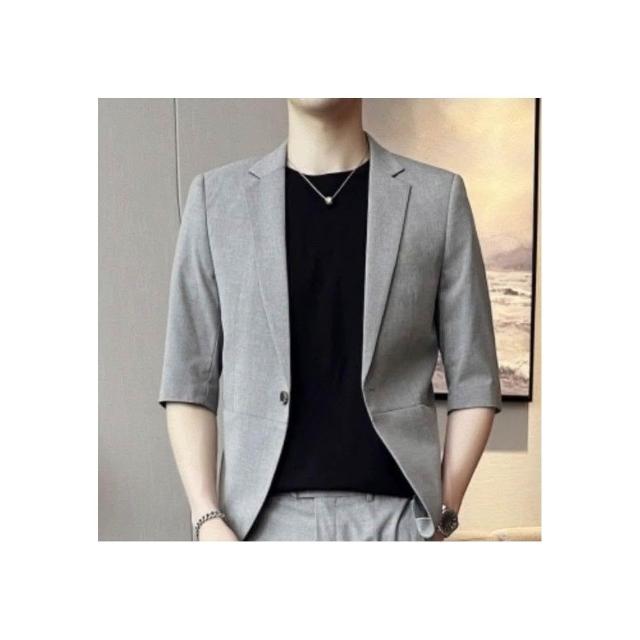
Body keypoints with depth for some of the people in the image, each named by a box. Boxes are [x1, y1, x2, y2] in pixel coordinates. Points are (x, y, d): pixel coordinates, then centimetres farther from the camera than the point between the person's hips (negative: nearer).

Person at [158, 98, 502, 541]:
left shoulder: (439, 197, 3)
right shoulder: (216, 197, 5)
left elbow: (473, 379, 5)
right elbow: (188, 379, 4)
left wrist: (442, 513, -3)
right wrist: (207, 517, -5)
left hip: (395, 513, 0)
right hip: (263, 516, 1)